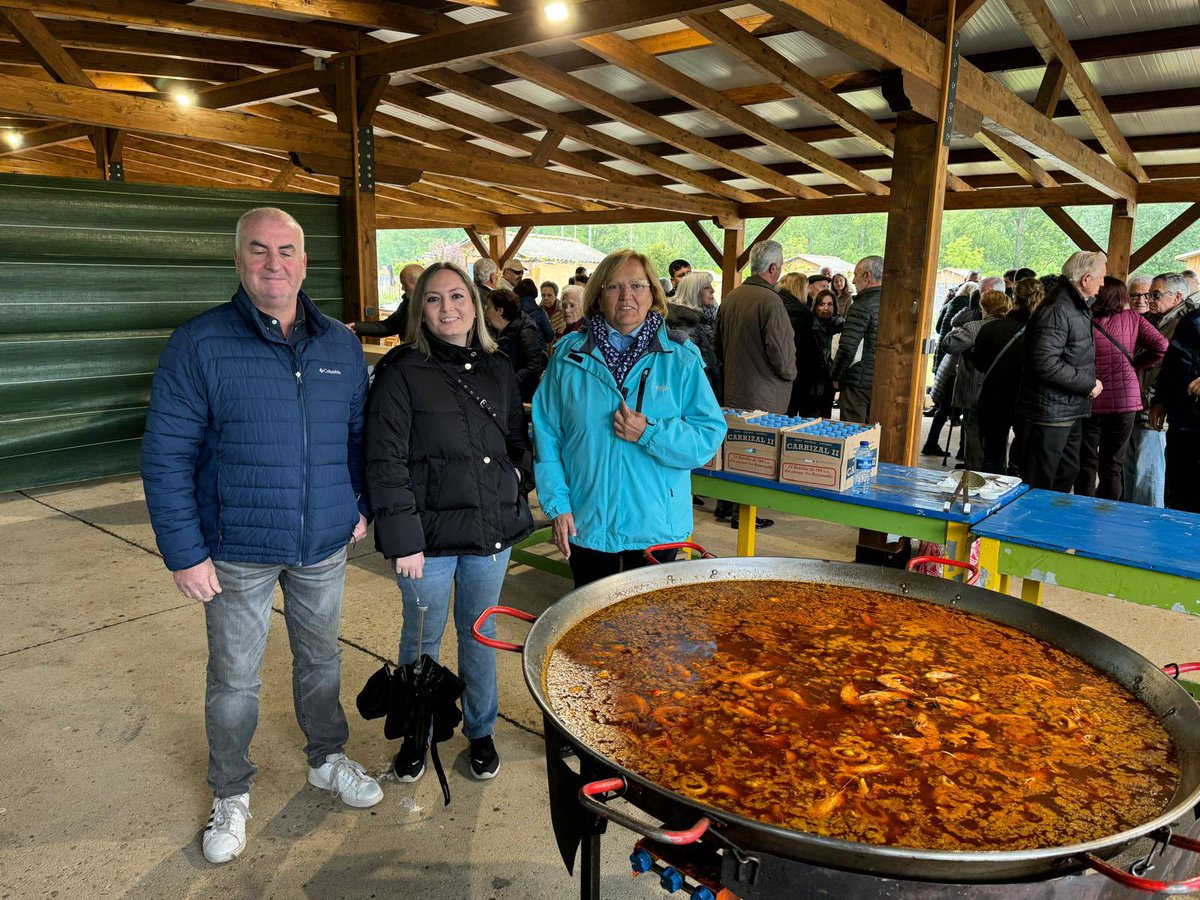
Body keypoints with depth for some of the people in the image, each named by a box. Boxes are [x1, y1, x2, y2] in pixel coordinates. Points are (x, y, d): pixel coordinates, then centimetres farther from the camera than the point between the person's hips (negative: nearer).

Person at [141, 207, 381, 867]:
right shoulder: (198, 344, -11)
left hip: (324, 544, 3)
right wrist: (184, 553, -13)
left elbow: (358, 432, 12)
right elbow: (165, 457, -11)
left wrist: (361, 505, 6)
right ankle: (230, 796, 34)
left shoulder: (340, 344, 2)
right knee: (234, 676, 12)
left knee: (320, 657, 20)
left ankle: (328, 760, 42)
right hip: (238, 548, -3)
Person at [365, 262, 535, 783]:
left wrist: (517, 478, 0)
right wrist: (403, 539, -16)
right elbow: (386, 462, -12)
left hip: (492, 527, 4)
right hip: (429, 532, -4)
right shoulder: (401, 373, -8)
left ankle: (480, 730, 37)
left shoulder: (497, 370, 8)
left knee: (479, 632, 18)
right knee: (423, 637, 12)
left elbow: (518, 441, 20)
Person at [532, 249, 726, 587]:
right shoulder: (568, 356, 0)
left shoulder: (681, 360, -2)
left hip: (657, 527, 0)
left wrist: (650, 434, -20)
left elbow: (710, 435, -7)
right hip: (587, 525, 1)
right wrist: (557, 505, -6)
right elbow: (546, 435, -1)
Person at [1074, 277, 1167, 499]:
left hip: (1088, 400, -1)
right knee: (1112, 464, 12)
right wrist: (1135, 364, 7)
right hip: (1124, 400, 2)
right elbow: (1161, 346, -7)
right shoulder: (1132, 318, -1)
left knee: (1086, 463, 9)